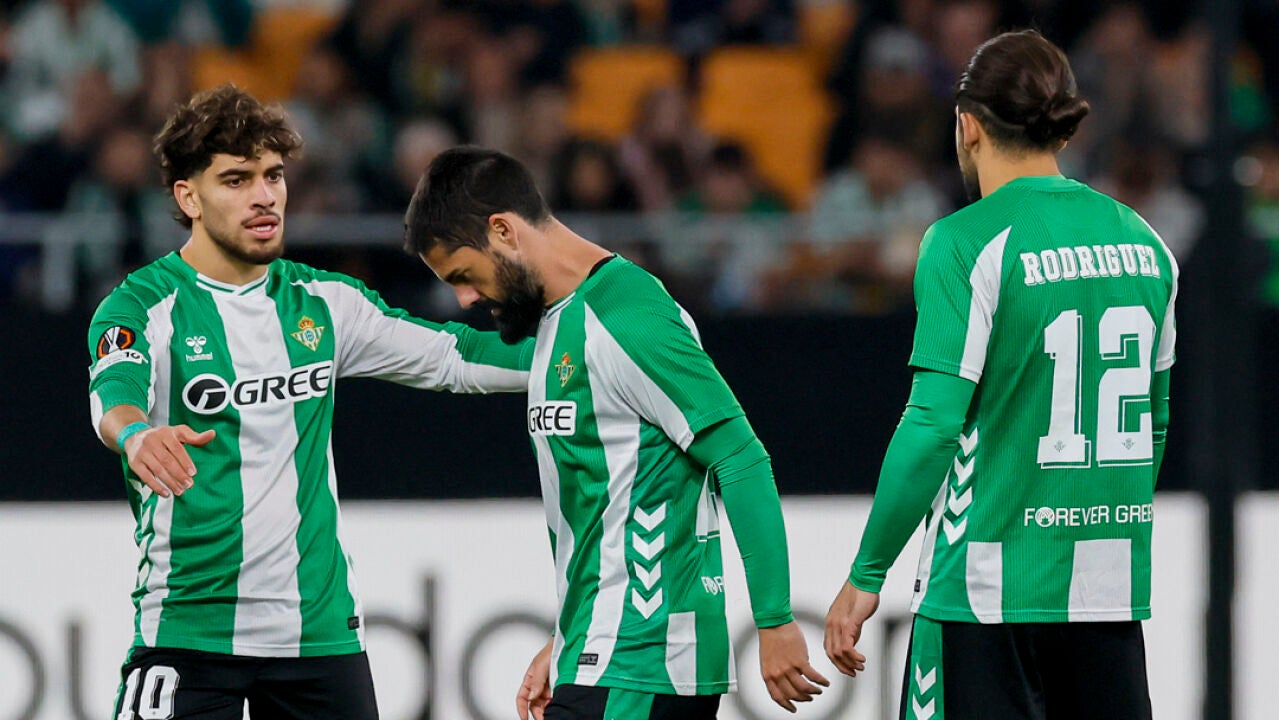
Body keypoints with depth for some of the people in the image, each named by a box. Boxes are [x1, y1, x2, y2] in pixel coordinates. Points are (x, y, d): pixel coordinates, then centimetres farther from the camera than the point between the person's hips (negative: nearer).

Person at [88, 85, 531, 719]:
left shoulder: (323, 304, 11)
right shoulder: (143, 307, -5)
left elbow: (449, 357, 18)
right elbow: (114, 394, -25)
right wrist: (137, 435, -48)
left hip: (322, 629, 5)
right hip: (187, 635, -5)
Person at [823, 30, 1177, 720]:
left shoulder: (966, 243, -10)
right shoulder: (1143, 243, 9)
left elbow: (934, 422, -15)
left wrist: (866, 575, -10)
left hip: (989, 591, -6)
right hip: (1113, 593, 6)